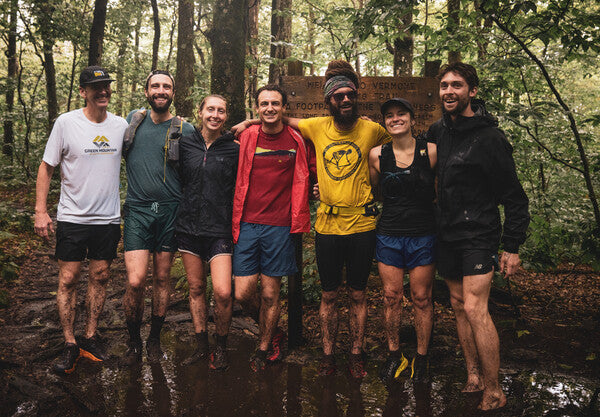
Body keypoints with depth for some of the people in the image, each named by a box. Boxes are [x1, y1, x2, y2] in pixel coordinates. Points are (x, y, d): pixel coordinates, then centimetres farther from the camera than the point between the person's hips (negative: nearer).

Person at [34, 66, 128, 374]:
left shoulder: (121, 125, 3)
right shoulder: (66, 123, -5)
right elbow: (47, 167, 0)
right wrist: (40, 210, -6)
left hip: (108, 218, 3)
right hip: (72, 218, -2)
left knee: (100, 278, 8)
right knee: (68, 280, 0)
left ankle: (90, 337, 22)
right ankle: (70, 345, 10)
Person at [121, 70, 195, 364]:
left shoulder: (185, 130, 2)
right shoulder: (133, 120, 10)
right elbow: (121, 154, 25)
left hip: (170, 211, 0)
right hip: (137, 210, 0)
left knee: (162, 279, 9)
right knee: (135, 282, -9)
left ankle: (155, 339, 26)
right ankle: (134, 340, 12)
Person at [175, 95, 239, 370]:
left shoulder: (234, 150, -1)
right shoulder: (185, 144, 5)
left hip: (220, 230, -3)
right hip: (189, 226, 3)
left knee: (222, 292, -12)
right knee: (196, 288, 11)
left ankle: (221, 347, 10)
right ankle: (201, 345, 25)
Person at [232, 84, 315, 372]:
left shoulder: (296, 141, 0)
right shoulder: (246, 137, 6)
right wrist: (237, 221, 12)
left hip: (280, 226, -2)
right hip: (247, 224, 2)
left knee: (270, 294, 5)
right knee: (243, 294, 0)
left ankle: (263, 348, 26)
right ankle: (274, 332, 27)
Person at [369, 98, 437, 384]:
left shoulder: (431, 151, -4)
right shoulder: (377, 155, 1)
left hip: (423, 235, -1)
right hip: (389, 235, 2)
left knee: (421, 298, 6)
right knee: (391, 297, 7)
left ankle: (421, 358, 22)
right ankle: (394, 355, 24)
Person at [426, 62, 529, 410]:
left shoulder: (489, 138, -14)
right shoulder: (439, 131, 6)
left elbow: (515, 197, -11)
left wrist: (512, 246, -12)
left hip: (479, 235, -7)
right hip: (447, 235, 7)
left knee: (475, 309, -14)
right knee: (460, 306, 11)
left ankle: (494, 392, -1)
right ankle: (474, 376, 24)